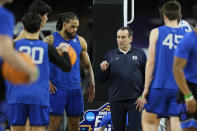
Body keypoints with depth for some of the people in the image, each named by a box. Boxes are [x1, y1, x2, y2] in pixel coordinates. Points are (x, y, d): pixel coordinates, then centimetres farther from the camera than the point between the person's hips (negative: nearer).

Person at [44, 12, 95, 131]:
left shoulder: (80, 41, 9)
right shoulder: (51, 40, -2)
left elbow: (87, 65, 17)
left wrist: (92, 84, 5)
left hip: (75, 88, 4)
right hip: (57, 88, -4)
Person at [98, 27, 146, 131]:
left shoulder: (140, 54, 7)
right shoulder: (110, 55, 10)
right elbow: (102, 80, 10)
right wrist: (103, 70, -12)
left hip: (135, 100, -2)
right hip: (116, 100, 2)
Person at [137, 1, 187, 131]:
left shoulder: (156, 32, 0)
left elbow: (150, 62, -4)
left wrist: (146, 88, -1)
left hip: (159, 86, -2)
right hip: (180, 88, 2)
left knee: (147, 120, 12)